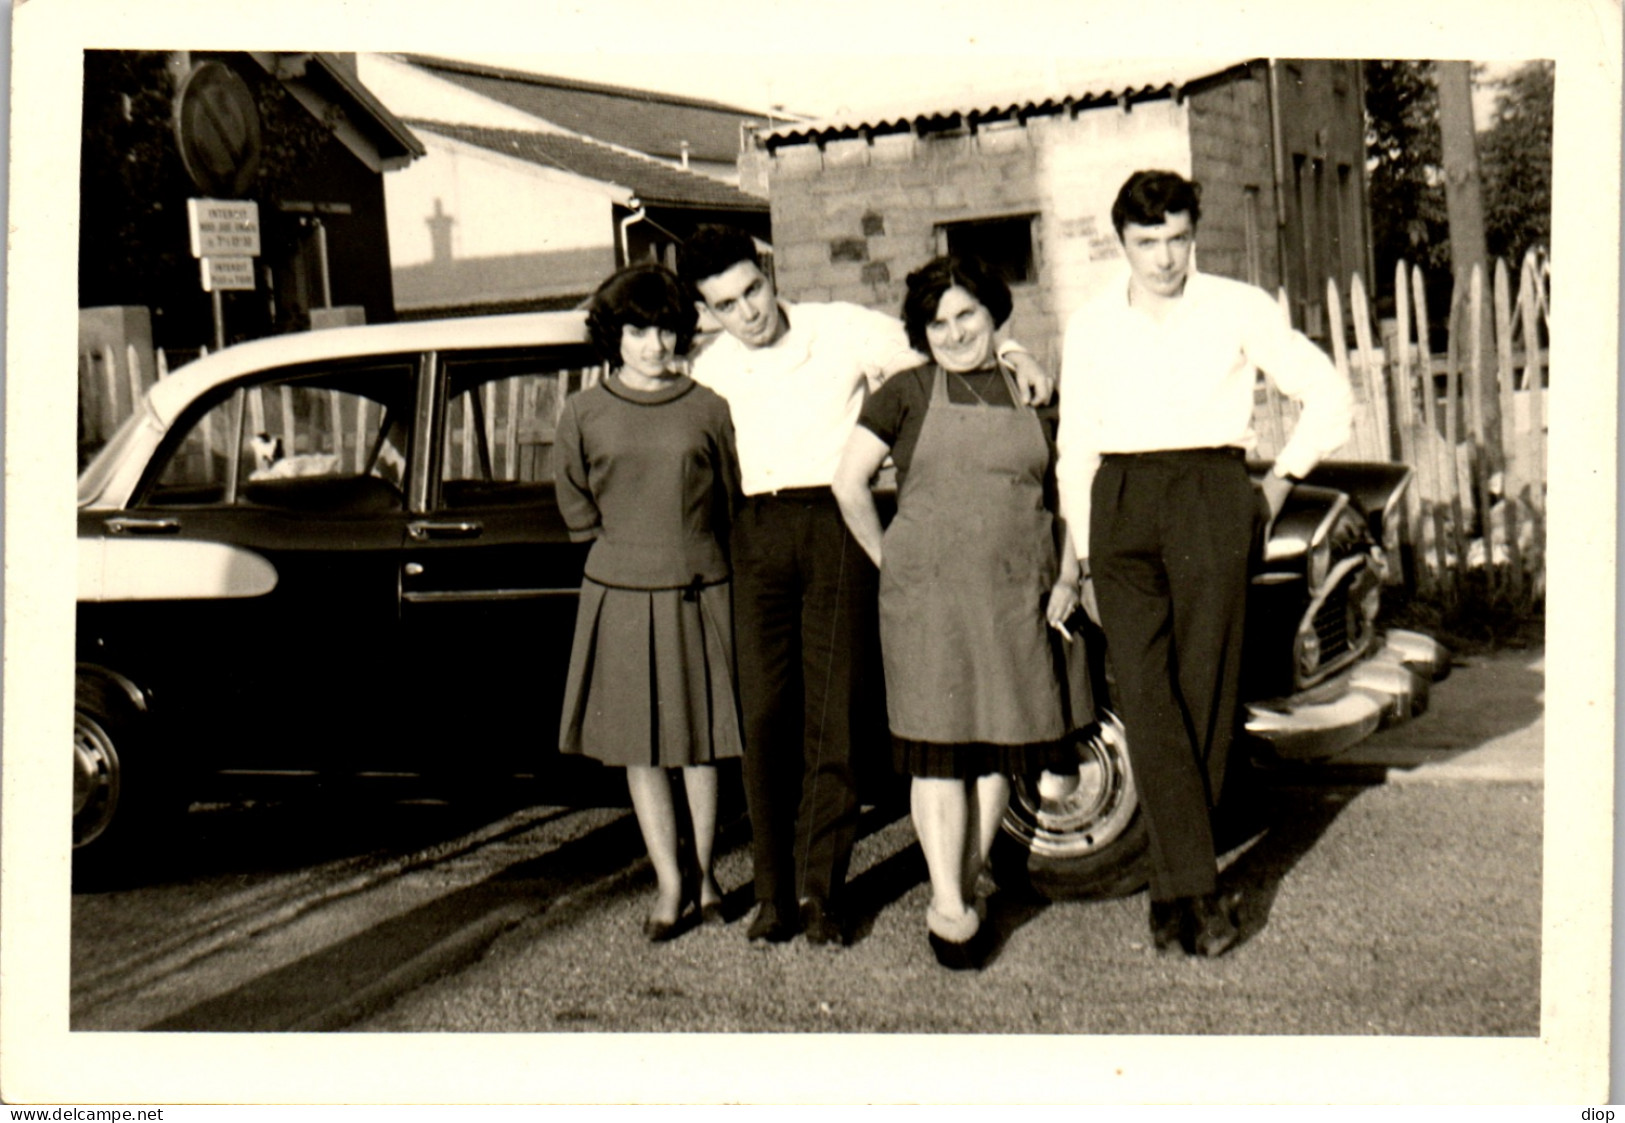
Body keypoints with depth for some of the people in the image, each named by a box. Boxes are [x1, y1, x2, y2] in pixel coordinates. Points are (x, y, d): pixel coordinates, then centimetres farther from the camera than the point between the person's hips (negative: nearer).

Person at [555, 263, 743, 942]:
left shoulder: (708, 410, 0)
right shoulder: (585, 413, 1)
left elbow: (731, 503, 10)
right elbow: (577, 510, 11)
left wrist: (685, 544, 7)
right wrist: (631, 540, 7)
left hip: (699, 592, 0)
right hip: (621, 593, 0)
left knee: (700, 737, 8)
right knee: (639, 746, 4)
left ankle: (703, 870, 23)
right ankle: (670, 883, 14)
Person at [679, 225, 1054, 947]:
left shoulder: (844, 331, 4)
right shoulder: (707, 372, 12)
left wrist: (1012, 355, -2)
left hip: (833, 527, -2)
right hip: (754, 535, 2)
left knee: (835, 713, -5)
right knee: (765, 717, -2)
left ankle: (820, 889, 2)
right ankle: (775, 892, 6)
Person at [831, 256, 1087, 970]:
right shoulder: (906, 394, 4)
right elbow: (848, 482, 0)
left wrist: (1067, 576, 6)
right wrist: (889, 562, -1)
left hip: (1015, 600, 3)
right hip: (927, 596, -3)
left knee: (998, 750, 6)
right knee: (939, 750, -4)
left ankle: (964, 885, 19)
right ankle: (949, 908, -1)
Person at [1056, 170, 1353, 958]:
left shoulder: (1240, 310, 6)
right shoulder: (1090, 329, 13)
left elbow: (1327, 397, 13)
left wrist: (1282, 480, 6)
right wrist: (1083, 557, 12)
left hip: (1211, 500, -1)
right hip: (1121, 507, 2)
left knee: (1203, 699, -3)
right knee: (1144, 695, -12)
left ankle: (1173, 889, 7)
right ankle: (1200, 888, -13)